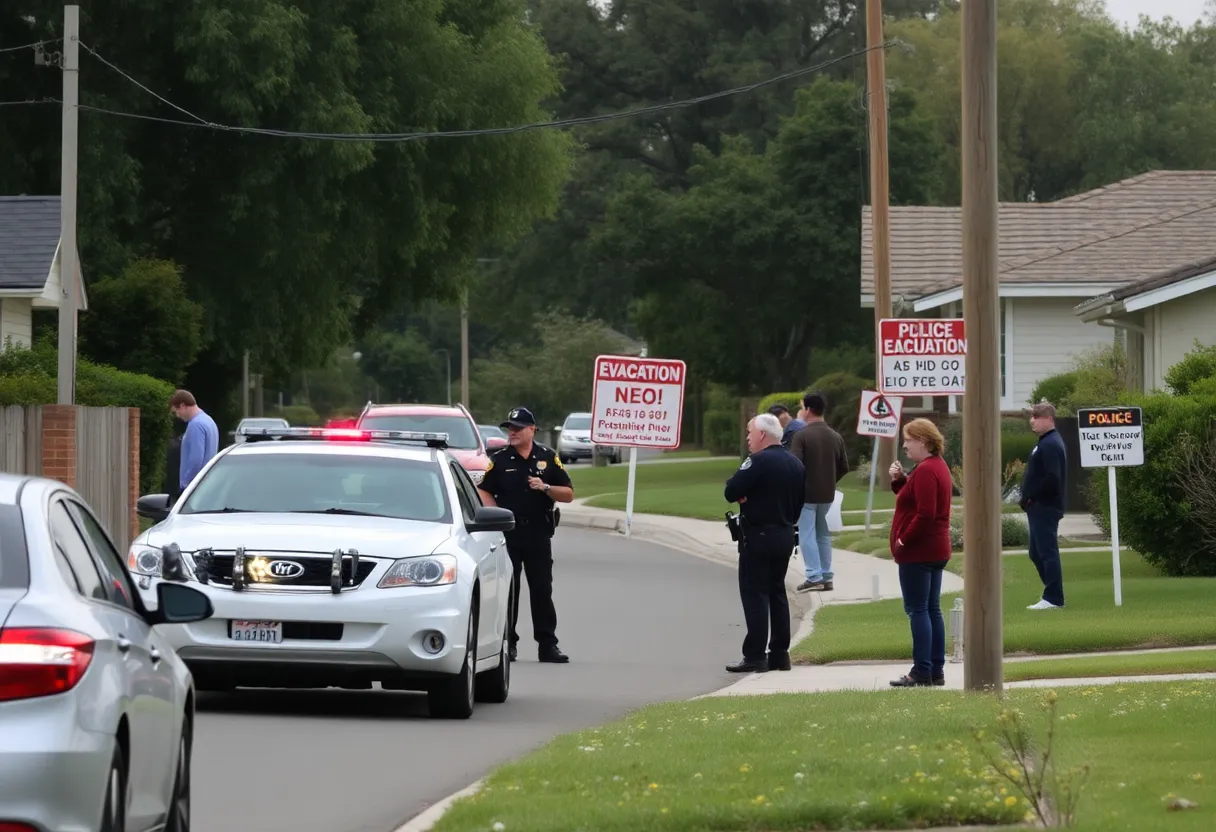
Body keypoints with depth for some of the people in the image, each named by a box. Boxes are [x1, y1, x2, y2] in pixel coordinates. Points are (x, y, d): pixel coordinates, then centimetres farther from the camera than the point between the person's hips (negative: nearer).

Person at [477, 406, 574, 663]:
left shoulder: (548, 458, 6)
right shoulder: (499, 459, 4)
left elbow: (568, 494, 7)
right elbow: (483, 492, 4)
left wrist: (545, 488, -11)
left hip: (539, 534, 0)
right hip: (507, 533, 0)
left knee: (542, 590, 1)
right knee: (507, 591, 2)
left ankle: (547, 645, 4)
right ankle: (507, 644, 8)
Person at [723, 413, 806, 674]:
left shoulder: (759, 461, -16)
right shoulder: (795, 464, 10)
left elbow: (731, 492, -18)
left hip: (758, 535, -8)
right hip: (786, 535, 8)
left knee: (754, 594, -4)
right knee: (777, 592, 15)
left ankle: (755, 656, -6)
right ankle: (780, 654, 16)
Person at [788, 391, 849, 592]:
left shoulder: (802, 436, -14)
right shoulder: (835, 437, 5)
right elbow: (844, 467, 8)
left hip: (806, 493, -6)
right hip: (827, 494, 6)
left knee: (807, 534, -2)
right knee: (823, 534, 15)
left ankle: (814, 577, -8)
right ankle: (826, 577, 14)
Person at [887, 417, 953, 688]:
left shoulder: (926, 470, -18)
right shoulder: (938, 466, 16)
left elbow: (925, 514, -25)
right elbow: (913, 497, 21)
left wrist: (903, 540, -18)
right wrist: (899, 479, 5)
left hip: (918, 551, -11)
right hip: (936, 550, 11)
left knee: (917, 610, -8)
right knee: (932, 610, 12)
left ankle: (922, 672, -9)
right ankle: (937, 670, 14)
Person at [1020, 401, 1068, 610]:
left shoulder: (1050, 445, -15)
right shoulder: (1046, 442, 17)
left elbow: (1052, 478, -24)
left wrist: (1031, 497, -17)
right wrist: (1029, 498, 11)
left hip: (1045, 507, -11)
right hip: (1040, 508, 11)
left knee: (1047, 552, -6)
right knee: (1037, 553, 14)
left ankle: (1053, 598, -3)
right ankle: (1052, 595, 19)